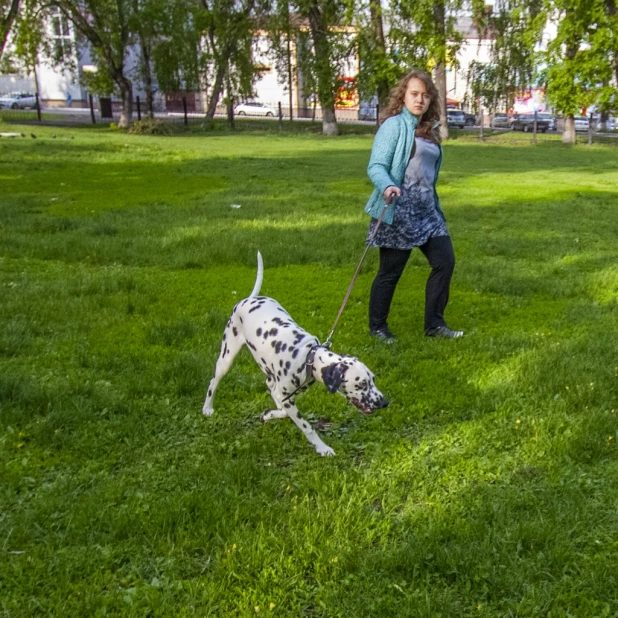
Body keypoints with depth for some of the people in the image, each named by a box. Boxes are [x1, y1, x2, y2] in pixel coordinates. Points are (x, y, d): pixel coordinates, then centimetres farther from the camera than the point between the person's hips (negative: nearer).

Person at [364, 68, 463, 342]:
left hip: (426, 209, 8)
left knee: (445, 261, 4)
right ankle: (377, 327, 18)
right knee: (391, 271, 1)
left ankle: (434, 324, 16)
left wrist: (435, 205, 23)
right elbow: (375, 166, -15)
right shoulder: (394, 125, -7)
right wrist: (387, 187, -34)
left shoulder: (429, 129, 14)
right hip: (398, 210, -8)